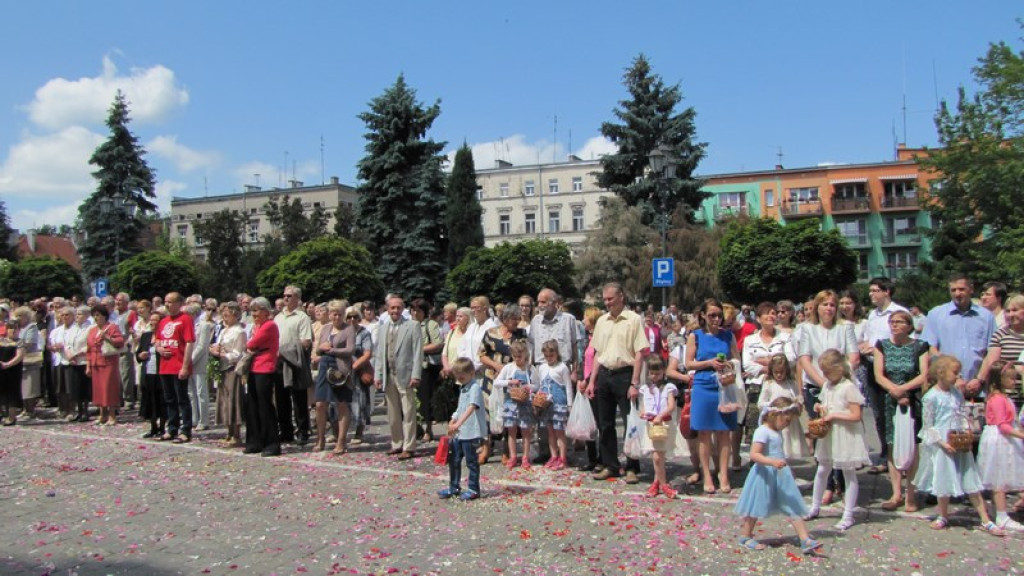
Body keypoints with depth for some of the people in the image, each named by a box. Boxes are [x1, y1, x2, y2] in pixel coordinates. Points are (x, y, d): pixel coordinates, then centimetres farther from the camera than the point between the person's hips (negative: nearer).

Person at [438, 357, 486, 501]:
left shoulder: (475, 387, -16)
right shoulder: (462, 388, 14)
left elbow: (472, 407, -30)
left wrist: (458, 423, -39)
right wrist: (453, 421, 16)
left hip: (471, 431, -9)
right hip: (459, 431, 9)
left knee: (471, 460, 0)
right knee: (453, 459, 15)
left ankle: (473, 489, 12)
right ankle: (454, 487, 27)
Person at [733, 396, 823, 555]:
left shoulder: (777, 432, 12)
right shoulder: (762, 432, -17)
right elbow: (754, 455, -27)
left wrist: (786, 468, 27)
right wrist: (773, 462, -37)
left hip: (781, 476, 9)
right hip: (765, 476, -9)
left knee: (794, 508, 2)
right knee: (756, 508, 4)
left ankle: (806, 540, 1)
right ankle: (745, 537, 19)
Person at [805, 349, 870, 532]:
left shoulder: (849, 388, -17)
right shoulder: (827, 386, 6)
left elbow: (856, 416, -21)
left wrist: (833, 415, -22)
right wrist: (820, 408, -2)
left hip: (846, 436, -7)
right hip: (829, 434, 8)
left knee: (849, 474, 4)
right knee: (822, 470, 15)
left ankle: (848, 515, 10)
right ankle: (814, 507, 28)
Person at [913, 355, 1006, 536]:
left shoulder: (957, 393, 5)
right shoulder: (931, 397, -13)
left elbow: (962, 416, 13)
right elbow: (928, 426, -11)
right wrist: (942, 443, -17)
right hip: (941, 445, -5)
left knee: (971, 481, 6)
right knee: (944, 481, 7)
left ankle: (986, 520, 11)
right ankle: (943, 516, 27)